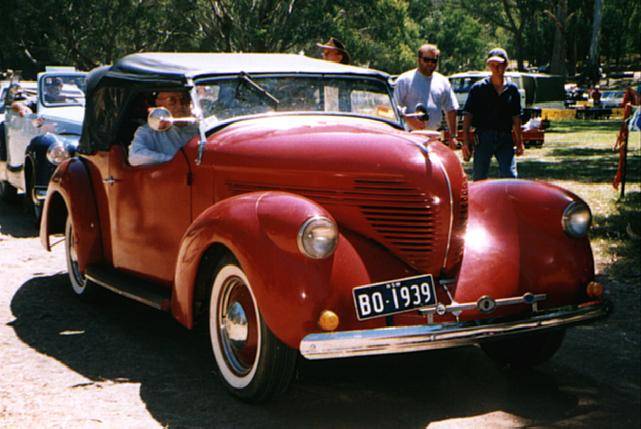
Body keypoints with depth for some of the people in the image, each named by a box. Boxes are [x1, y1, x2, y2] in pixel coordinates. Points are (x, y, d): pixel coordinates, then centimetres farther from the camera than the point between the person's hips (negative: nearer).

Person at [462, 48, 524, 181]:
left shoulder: (512, 89, 10)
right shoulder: (478, 88, 1)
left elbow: (516, 117, 16)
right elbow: (467, 115, -1)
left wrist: (519, 142, 14)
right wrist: (465, 141, -9)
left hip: (505, 138, 2)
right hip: (483, 138, -2)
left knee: (510, 176, -7)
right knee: (479, 178, 2)